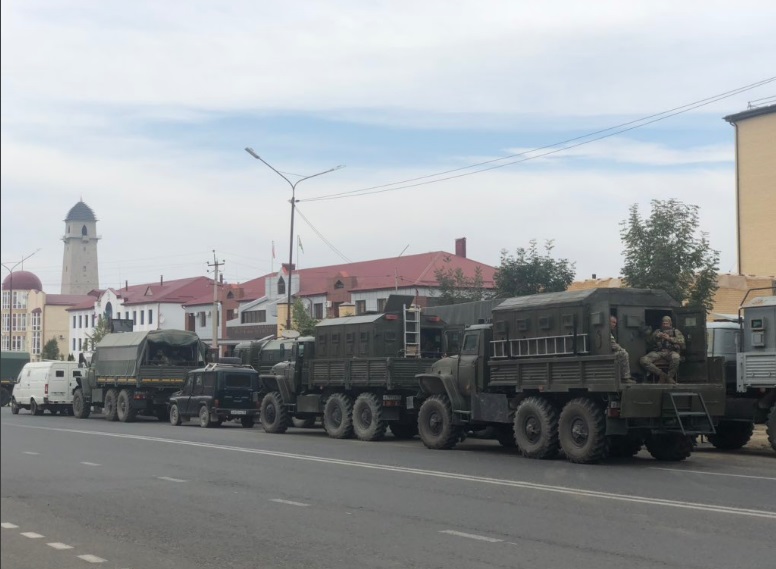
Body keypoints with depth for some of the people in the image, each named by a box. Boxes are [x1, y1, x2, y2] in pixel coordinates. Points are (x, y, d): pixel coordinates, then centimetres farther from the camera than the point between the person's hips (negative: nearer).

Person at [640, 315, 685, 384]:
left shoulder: (675, 331, 19)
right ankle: (662, 374, -18)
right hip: (658, 352, 2)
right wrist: (657, 336, -10)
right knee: (643, 360, -27)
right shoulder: (658, 331, 25)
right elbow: (650, 339, 10)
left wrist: (669, 338, -9)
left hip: (671, 352, -2)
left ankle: (670, 377, -23)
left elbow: (681, 341, 3)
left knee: (676, 357, -42)